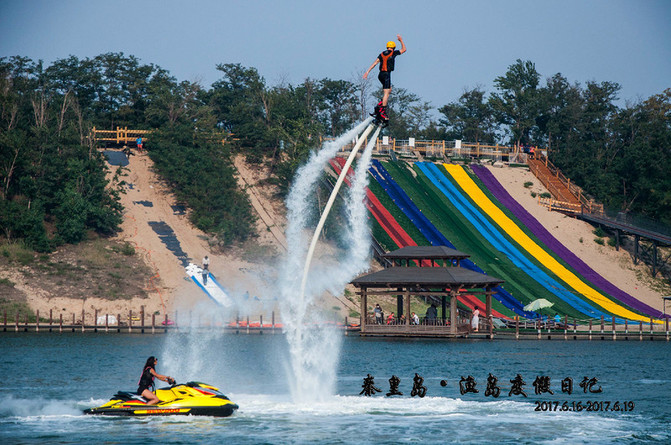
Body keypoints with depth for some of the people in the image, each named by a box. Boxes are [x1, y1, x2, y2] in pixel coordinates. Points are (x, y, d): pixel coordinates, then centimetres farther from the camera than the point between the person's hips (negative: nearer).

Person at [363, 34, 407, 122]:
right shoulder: (393, 53, -1)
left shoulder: (382, 54, 12)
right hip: (387, 74, -7)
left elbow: (375, 63, 3)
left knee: (389, 90, 23)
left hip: (380, 75, 7)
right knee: (386, 93, -7)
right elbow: (404, 49, 12)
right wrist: (401, 40, 24)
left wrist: (367, 72, 0)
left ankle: (380, 104, 11)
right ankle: (383, 111, -14)